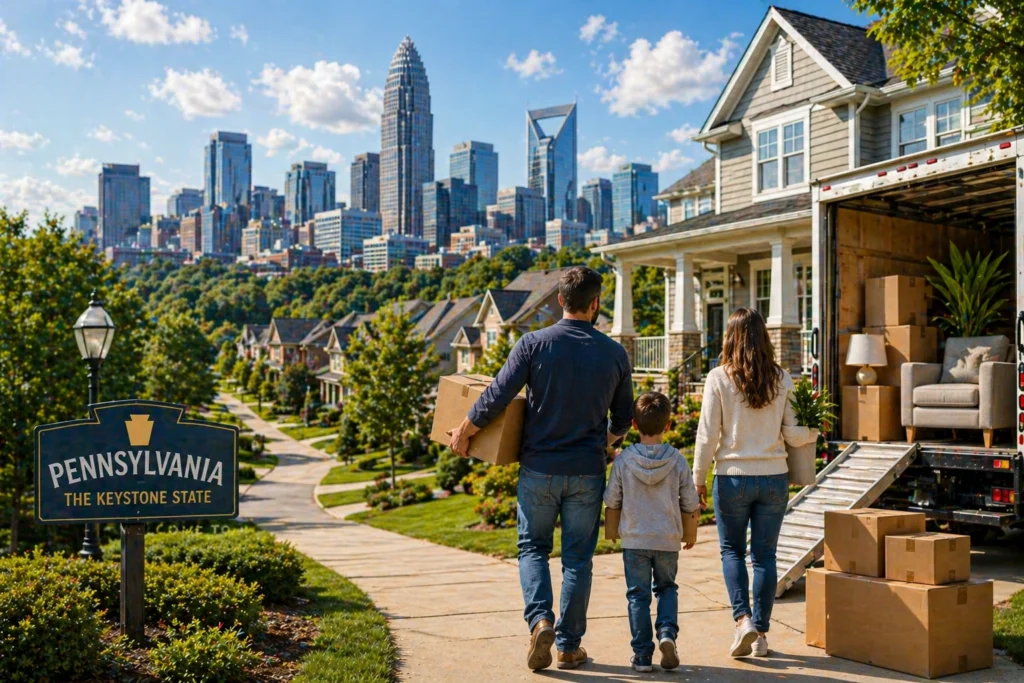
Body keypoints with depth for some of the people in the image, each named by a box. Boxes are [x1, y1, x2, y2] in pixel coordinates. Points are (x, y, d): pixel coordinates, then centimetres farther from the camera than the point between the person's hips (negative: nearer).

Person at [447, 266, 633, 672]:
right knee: (577, 558, 11)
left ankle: (540, 619, -4)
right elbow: (623, 420, 8)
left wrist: (462, 434, 4)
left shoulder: (534, 344, -9)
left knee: (533, 548, 16)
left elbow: (496, 398, -11)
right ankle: (569, 645, 17)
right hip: (587, 472, 1)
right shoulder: (614, 354, -1)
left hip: (539, 468, -1)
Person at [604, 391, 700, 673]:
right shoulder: (677, 460, -6)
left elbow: (611, 500, -3)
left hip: (634, 539, -1)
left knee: (638, 595, 8)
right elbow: (690, 504, 0)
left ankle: (642, 654, 9)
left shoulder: (623, 460, -9)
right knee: (667, 588, 21)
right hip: (668, 540, 1)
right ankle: (667, 632, -1)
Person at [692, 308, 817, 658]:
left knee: (732, 550, 15)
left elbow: (708, 435, -7)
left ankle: (743, 618, -2)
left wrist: (698, 480, 2)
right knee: (765, 554, 10)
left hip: (732, 477, -2)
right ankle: (761, 634, 15)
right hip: (773, 477, 2)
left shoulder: (719, 378, -8)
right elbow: (793, 434, 0)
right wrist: (814, 433, 22)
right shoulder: (782, 379, -1)